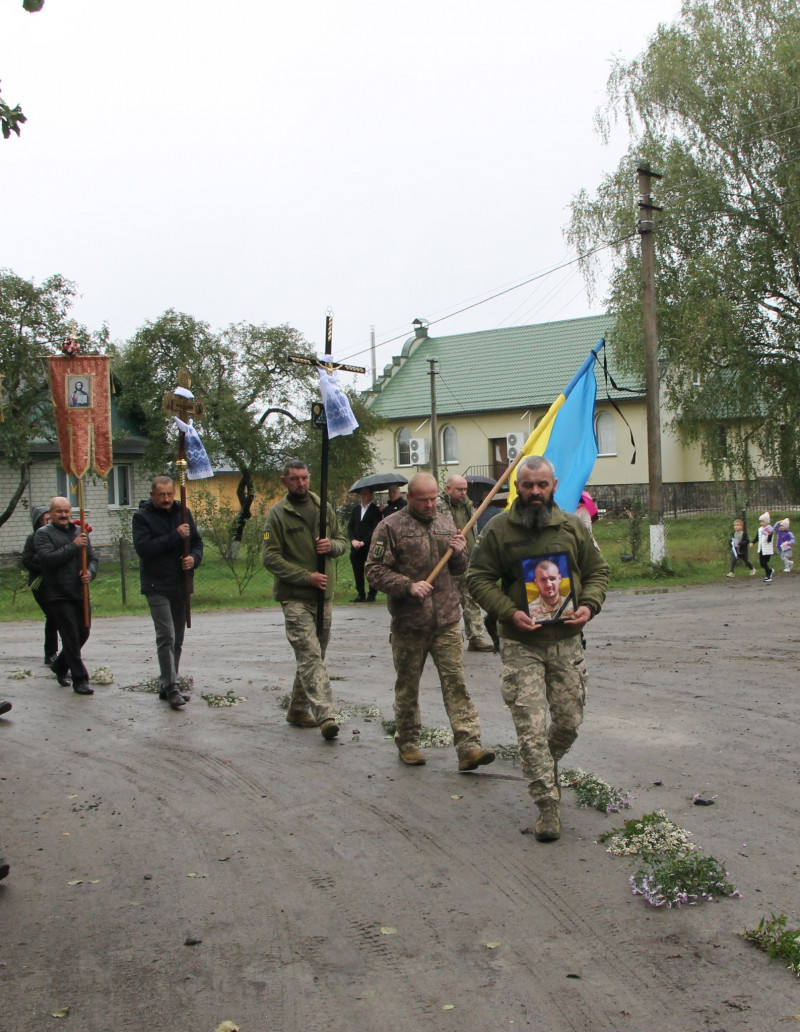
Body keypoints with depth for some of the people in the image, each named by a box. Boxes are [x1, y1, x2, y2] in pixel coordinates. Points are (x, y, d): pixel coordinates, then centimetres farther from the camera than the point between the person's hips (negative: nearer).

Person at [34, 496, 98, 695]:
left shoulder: (80, 532, 15)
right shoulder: (43, 534, -2)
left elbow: (93, 558, 13)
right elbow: (48, 558, -18)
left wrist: (90, 572, -8)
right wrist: (74, 546, -20)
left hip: (80, 593, 6)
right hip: (57, 595, -6)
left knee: (82, 634, 12)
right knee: (71, 637, -8)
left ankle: (59, 666, 35)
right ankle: (79, 679, -2)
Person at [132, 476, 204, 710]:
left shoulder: (183, 513, 9)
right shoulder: (142, 517, -6)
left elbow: (197, 542, 14)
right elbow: (143, 548, -19)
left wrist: (194, 558, -9)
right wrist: (175, 536, -21)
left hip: (181, 585, 6)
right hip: (157, 587, -6)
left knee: (177, 639, 11)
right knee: (166, 636, -14)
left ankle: (167, 685, 22)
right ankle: (171, 687, -13)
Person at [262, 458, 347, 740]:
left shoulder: (324, 509, 11)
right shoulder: (277, 514, -5)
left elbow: (342, 542, 18)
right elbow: (271, 557, -10)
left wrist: (332, 545, -7)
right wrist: (306, 577, -18)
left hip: (324, 594, 6)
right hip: (295, 597, -6)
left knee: (313, 655, 12)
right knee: (310, 656, -15)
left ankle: (298, 709, 26)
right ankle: (325, 715, -22)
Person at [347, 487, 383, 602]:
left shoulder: (375, 510, -2)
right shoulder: (355, 509, 15)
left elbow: (376, 528, -9)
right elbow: (350, 526, 11)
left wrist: (364, 542, -14)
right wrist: (353, 540, -6)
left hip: (370, 546, -5)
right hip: (356, 547, 5)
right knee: (357, 571, 5)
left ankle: (372, 595, 6)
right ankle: (360, 594, 13)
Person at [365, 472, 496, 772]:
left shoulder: (445, 522, 13)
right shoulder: (391, 527, -3)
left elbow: (458, 570, 20)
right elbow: (375, 570, -8)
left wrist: (459, 553, -2)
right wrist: (409, 586, -20)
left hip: (447, 620, 3)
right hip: (408, 623, -3)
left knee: (455, 680, -3)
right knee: (407, 685, 9)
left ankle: (468, 746, -6)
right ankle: (407, 742, 25)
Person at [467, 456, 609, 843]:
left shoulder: (572, 527, 6)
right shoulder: (498, 529, -2)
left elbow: (597, 571, 13)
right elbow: (478, 578, 0)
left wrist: (589, 605, -6)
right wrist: (509, 612, -14)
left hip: (566, 641, 3)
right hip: (521, 644, -3)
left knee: (569, 722, 10)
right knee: (531, 727, -7)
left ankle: (544, 768, 40)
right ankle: (548, 807, 1)